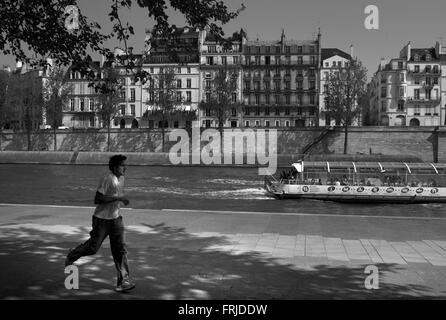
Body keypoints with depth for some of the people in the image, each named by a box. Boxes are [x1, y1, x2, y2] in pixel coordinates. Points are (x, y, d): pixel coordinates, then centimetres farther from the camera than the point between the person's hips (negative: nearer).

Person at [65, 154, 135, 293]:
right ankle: (71, 256, 36)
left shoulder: (121, 179, 6)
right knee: (93, 247, 7)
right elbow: (97, 200, -25)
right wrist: (117, 198, -27)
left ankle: (124, 280, 0)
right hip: (101, 219, -7)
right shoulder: (107, 179, -21)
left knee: (120, 249, -1)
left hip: (115, 219, 7)